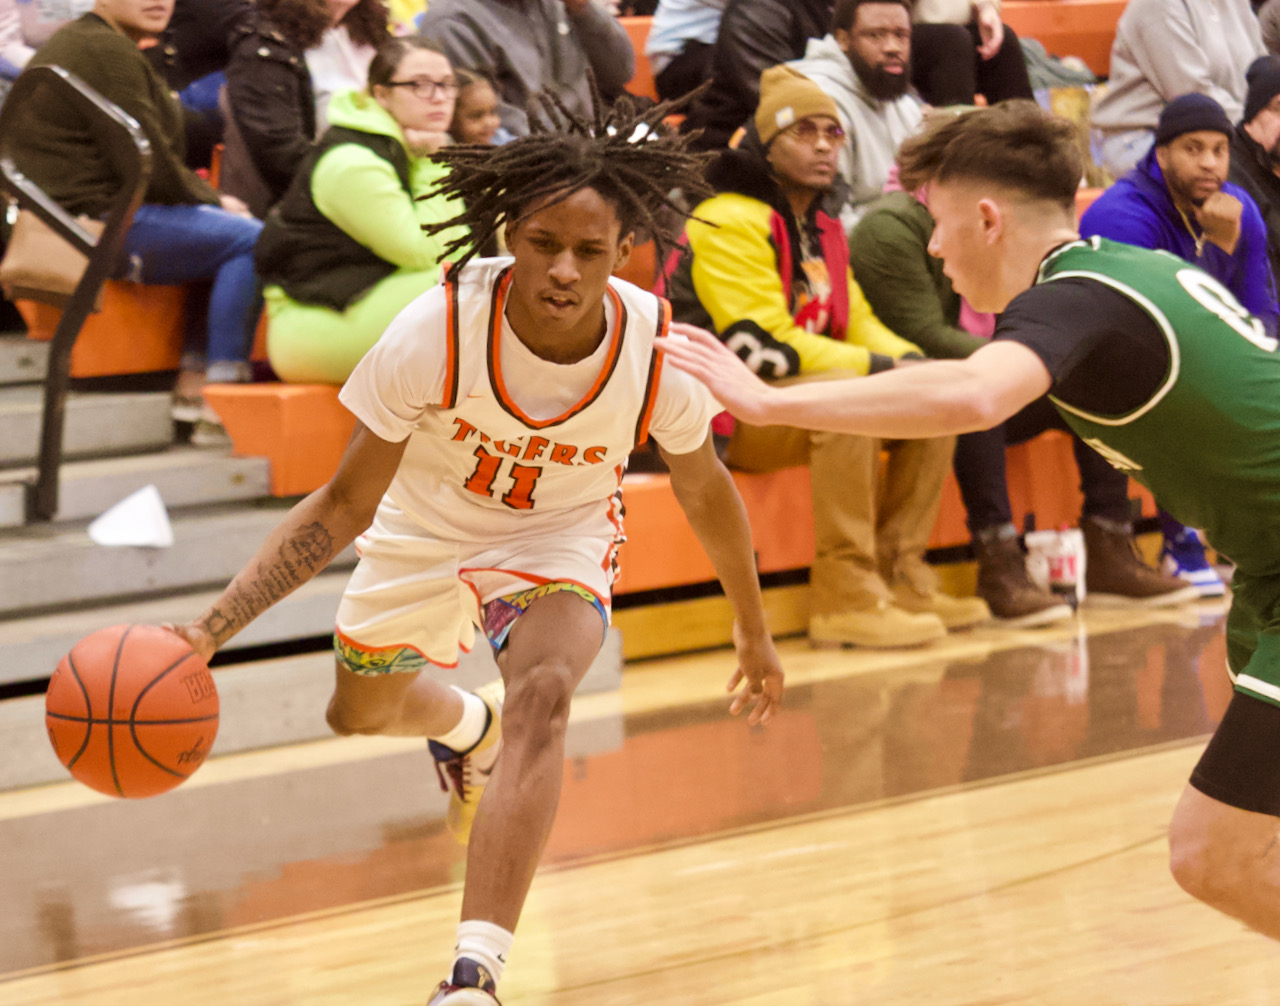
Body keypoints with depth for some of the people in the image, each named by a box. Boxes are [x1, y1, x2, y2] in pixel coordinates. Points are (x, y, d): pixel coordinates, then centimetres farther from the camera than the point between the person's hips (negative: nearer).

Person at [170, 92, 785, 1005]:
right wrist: (210, 629, -36)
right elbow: (345, 507, -25)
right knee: (360, 714, 24)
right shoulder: (438, 331, -35)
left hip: (560, 537, -1)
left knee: (541, 697, -32)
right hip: (424, 530, 2)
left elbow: (704, 490, -6)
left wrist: (754, 629, 7)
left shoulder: (657, 349, -29)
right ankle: (469, 730, 63)